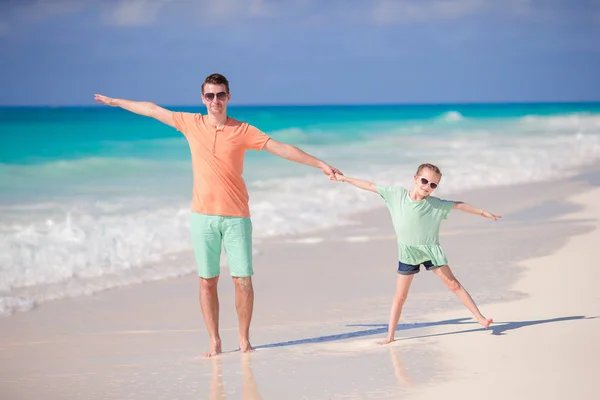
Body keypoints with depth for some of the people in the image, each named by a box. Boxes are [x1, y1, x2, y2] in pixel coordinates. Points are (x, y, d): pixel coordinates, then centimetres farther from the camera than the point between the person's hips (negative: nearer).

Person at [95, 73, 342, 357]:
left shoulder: (242, 131, 0)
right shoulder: (192, 124, 5)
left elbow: (282, 149, -3)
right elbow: (152, 110, 15)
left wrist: (320, 165, -8)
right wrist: (115, 101, 24)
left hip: (236, 217, -1)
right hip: (203, 217, 1)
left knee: (243, 280, -3)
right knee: (207, 281, 4)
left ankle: (244, 339, 11)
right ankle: (215, 342, 12)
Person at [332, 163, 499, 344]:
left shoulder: (435, 204, -11)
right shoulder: (397, 194, -8)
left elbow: (458, 205, -4)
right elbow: (371, 186, -4)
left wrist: (482, 212, -3)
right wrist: (345, 178, 1)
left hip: (431, 250, -1)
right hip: (408, 254, 1)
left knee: (454, 284, 0)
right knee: (400, 296, 3)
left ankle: (480, 318, 7)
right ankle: (390, 336, 9)